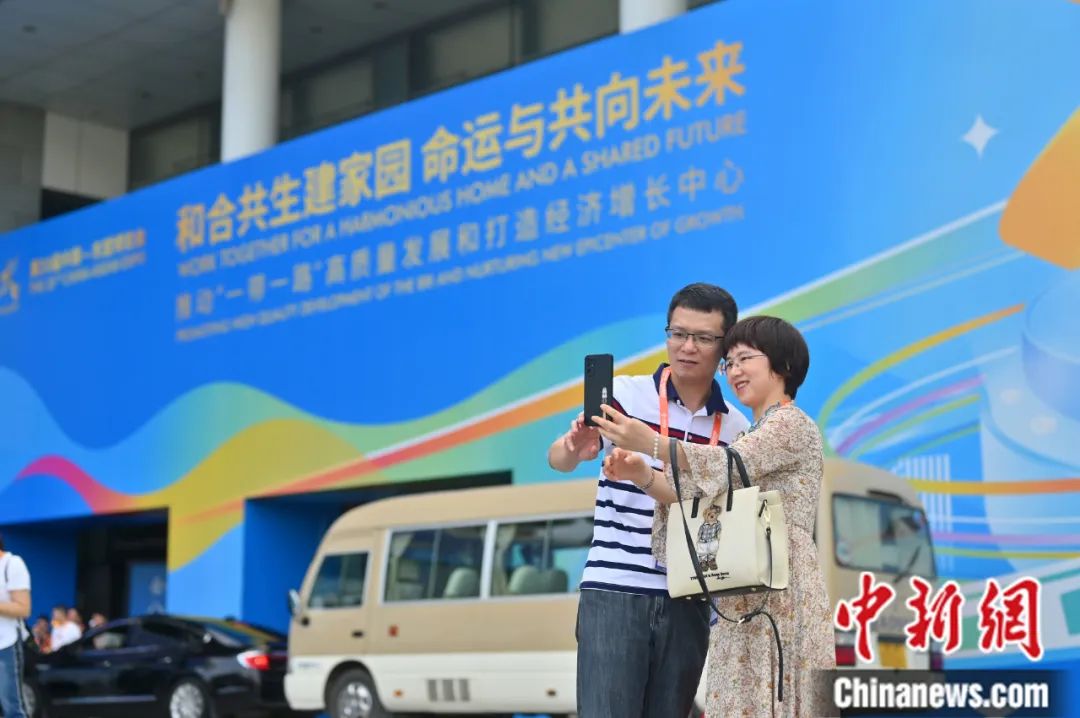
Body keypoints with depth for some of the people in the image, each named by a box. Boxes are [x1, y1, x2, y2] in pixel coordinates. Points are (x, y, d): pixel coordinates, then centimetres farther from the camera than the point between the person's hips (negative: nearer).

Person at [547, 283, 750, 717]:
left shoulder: (736, 430, 9)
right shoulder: (627, 394, -1)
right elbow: (557, 459, -12)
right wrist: (575, 447, -34)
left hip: (687, 601, 4)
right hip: (614, 592, -3)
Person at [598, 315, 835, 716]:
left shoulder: (793, 425, -4)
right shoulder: (750, 440, 23)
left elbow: (726, 465, -19)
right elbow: (703, 501, 13)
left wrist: (648, 442, -29)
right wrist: (644, 477, -4)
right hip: (743, 599, 8)